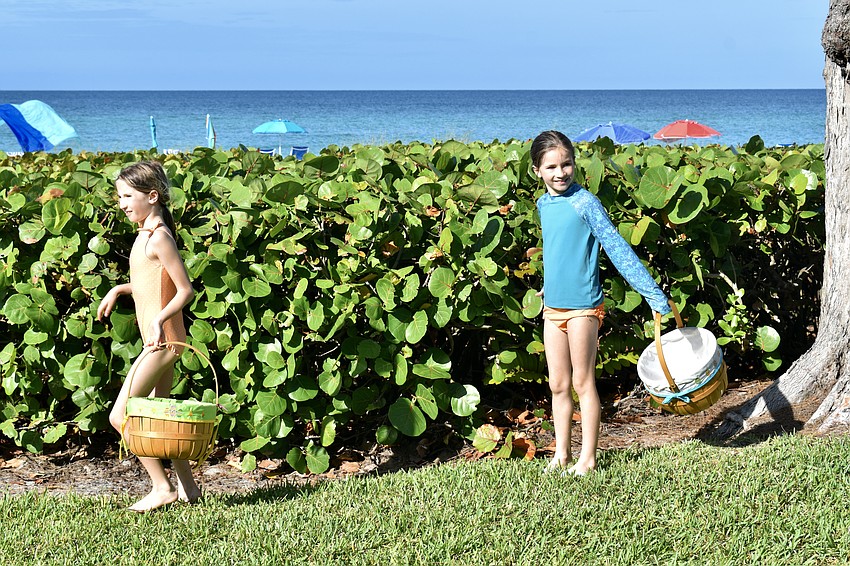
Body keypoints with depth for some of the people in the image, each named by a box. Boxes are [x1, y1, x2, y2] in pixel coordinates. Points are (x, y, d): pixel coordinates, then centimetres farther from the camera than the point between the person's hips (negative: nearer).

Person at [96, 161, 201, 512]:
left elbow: (186, 289, -19)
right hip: (162, 341, 10)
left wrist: (159, 320, -30)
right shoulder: (146, 234, 12)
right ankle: (187, 487, 23)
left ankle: (162, 488, -1)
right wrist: (118, 290, 17)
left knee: (120, 416, -7)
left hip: (162, 340, -10)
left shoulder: (159, 237, -17)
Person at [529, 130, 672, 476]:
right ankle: (561, 454, 21)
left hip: (583, 306, -6)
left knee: (583, 383, 1)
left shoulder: (584, 203, -13)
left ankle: (588, 457, 10)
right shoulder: (543, 204, 7)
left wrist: (652, 293, -18)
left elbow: (616, 247, -16)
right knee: (558, 385, 11)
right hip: (553, 306, 6)